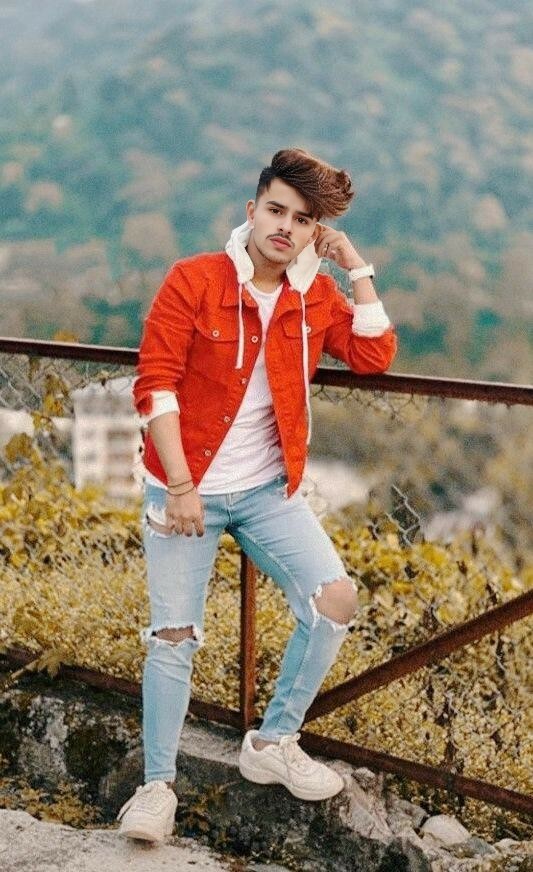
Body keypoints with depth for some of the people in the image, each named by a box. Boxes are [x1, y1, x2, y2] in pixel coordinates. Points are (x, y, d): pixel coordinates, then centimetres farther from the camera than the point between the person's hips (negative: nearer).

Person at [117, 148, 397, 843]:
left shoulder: (317, 296, 4)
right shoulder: (193, 280, -10)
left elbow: (375, 357, -5)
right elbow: (155, 383, -13)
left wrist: (357, 269, -6)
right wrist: (179, 485, -18)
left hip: (269, 490, 4)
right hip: (186, 489, -3)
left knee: (336, 598, -9)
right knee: (174, 635, -3)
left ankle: (272, 745, 9)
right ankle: (158, 784, 12)